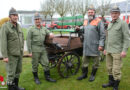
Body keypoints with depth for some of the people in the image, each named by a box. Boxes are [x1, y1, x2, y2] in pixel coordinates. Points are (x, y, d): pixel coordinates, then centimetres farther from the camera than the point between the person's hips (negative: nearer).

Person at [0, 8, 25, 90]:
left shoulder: (18, 26, 7)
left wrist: (22, 49, 15)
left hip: (19, 54, 7)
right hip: (11, 54, -7)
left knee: (18, 71, 17)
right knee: (11, 73, 0)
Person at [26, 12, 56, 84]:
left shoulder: (44, 29, 12)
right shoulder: (31, 29, -3)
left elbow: (50, 34, 14)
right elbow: (28, 41, -6)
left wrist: (51, 34, -12)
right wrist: (30, 51, -11)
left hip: (43, 49, 5)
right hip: (35, 49, -4)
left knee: (46, 63, 6)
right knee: (35, 64, 6)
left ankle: (47, 77, 21)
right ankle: (36, 78, 23)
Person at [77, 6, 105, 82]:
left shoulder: (98, 21, -5)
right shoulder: (85, 22, 15)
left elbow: (103, 34, -10)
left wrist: (101, 45, -17)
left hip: (95, 46, -5)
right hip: (86, 46, 6)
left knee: (96, 62, 7)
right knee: (84, 61, 12)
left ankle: (93, 75, 25)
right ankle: (84, 74, 28)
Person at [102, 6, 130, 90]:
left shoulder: (123, 23, -6)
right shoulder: (110, 24, 16)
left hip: (117, 51, -7)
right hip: (109, 51, 7)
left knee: (116, 70, -4)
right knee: (109, 68, 16)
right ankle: (111, 82, 32)